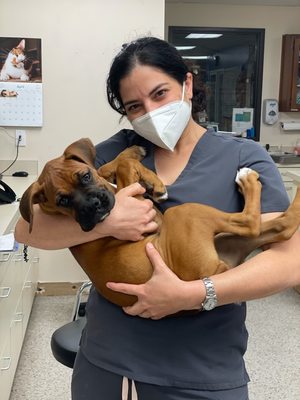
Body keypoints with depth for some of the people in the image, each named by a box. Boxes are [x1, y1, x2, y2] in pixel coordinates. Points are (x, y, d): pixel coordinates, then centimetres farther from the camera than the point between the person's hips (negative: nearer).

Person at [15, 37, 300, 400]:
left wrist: (191, 295, -25)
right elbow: (27, 230, -5)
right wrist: (105, 222, -22)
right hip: (105, 358, 3)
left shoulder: (243, 159, -6)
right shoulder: (115, 152, -1)